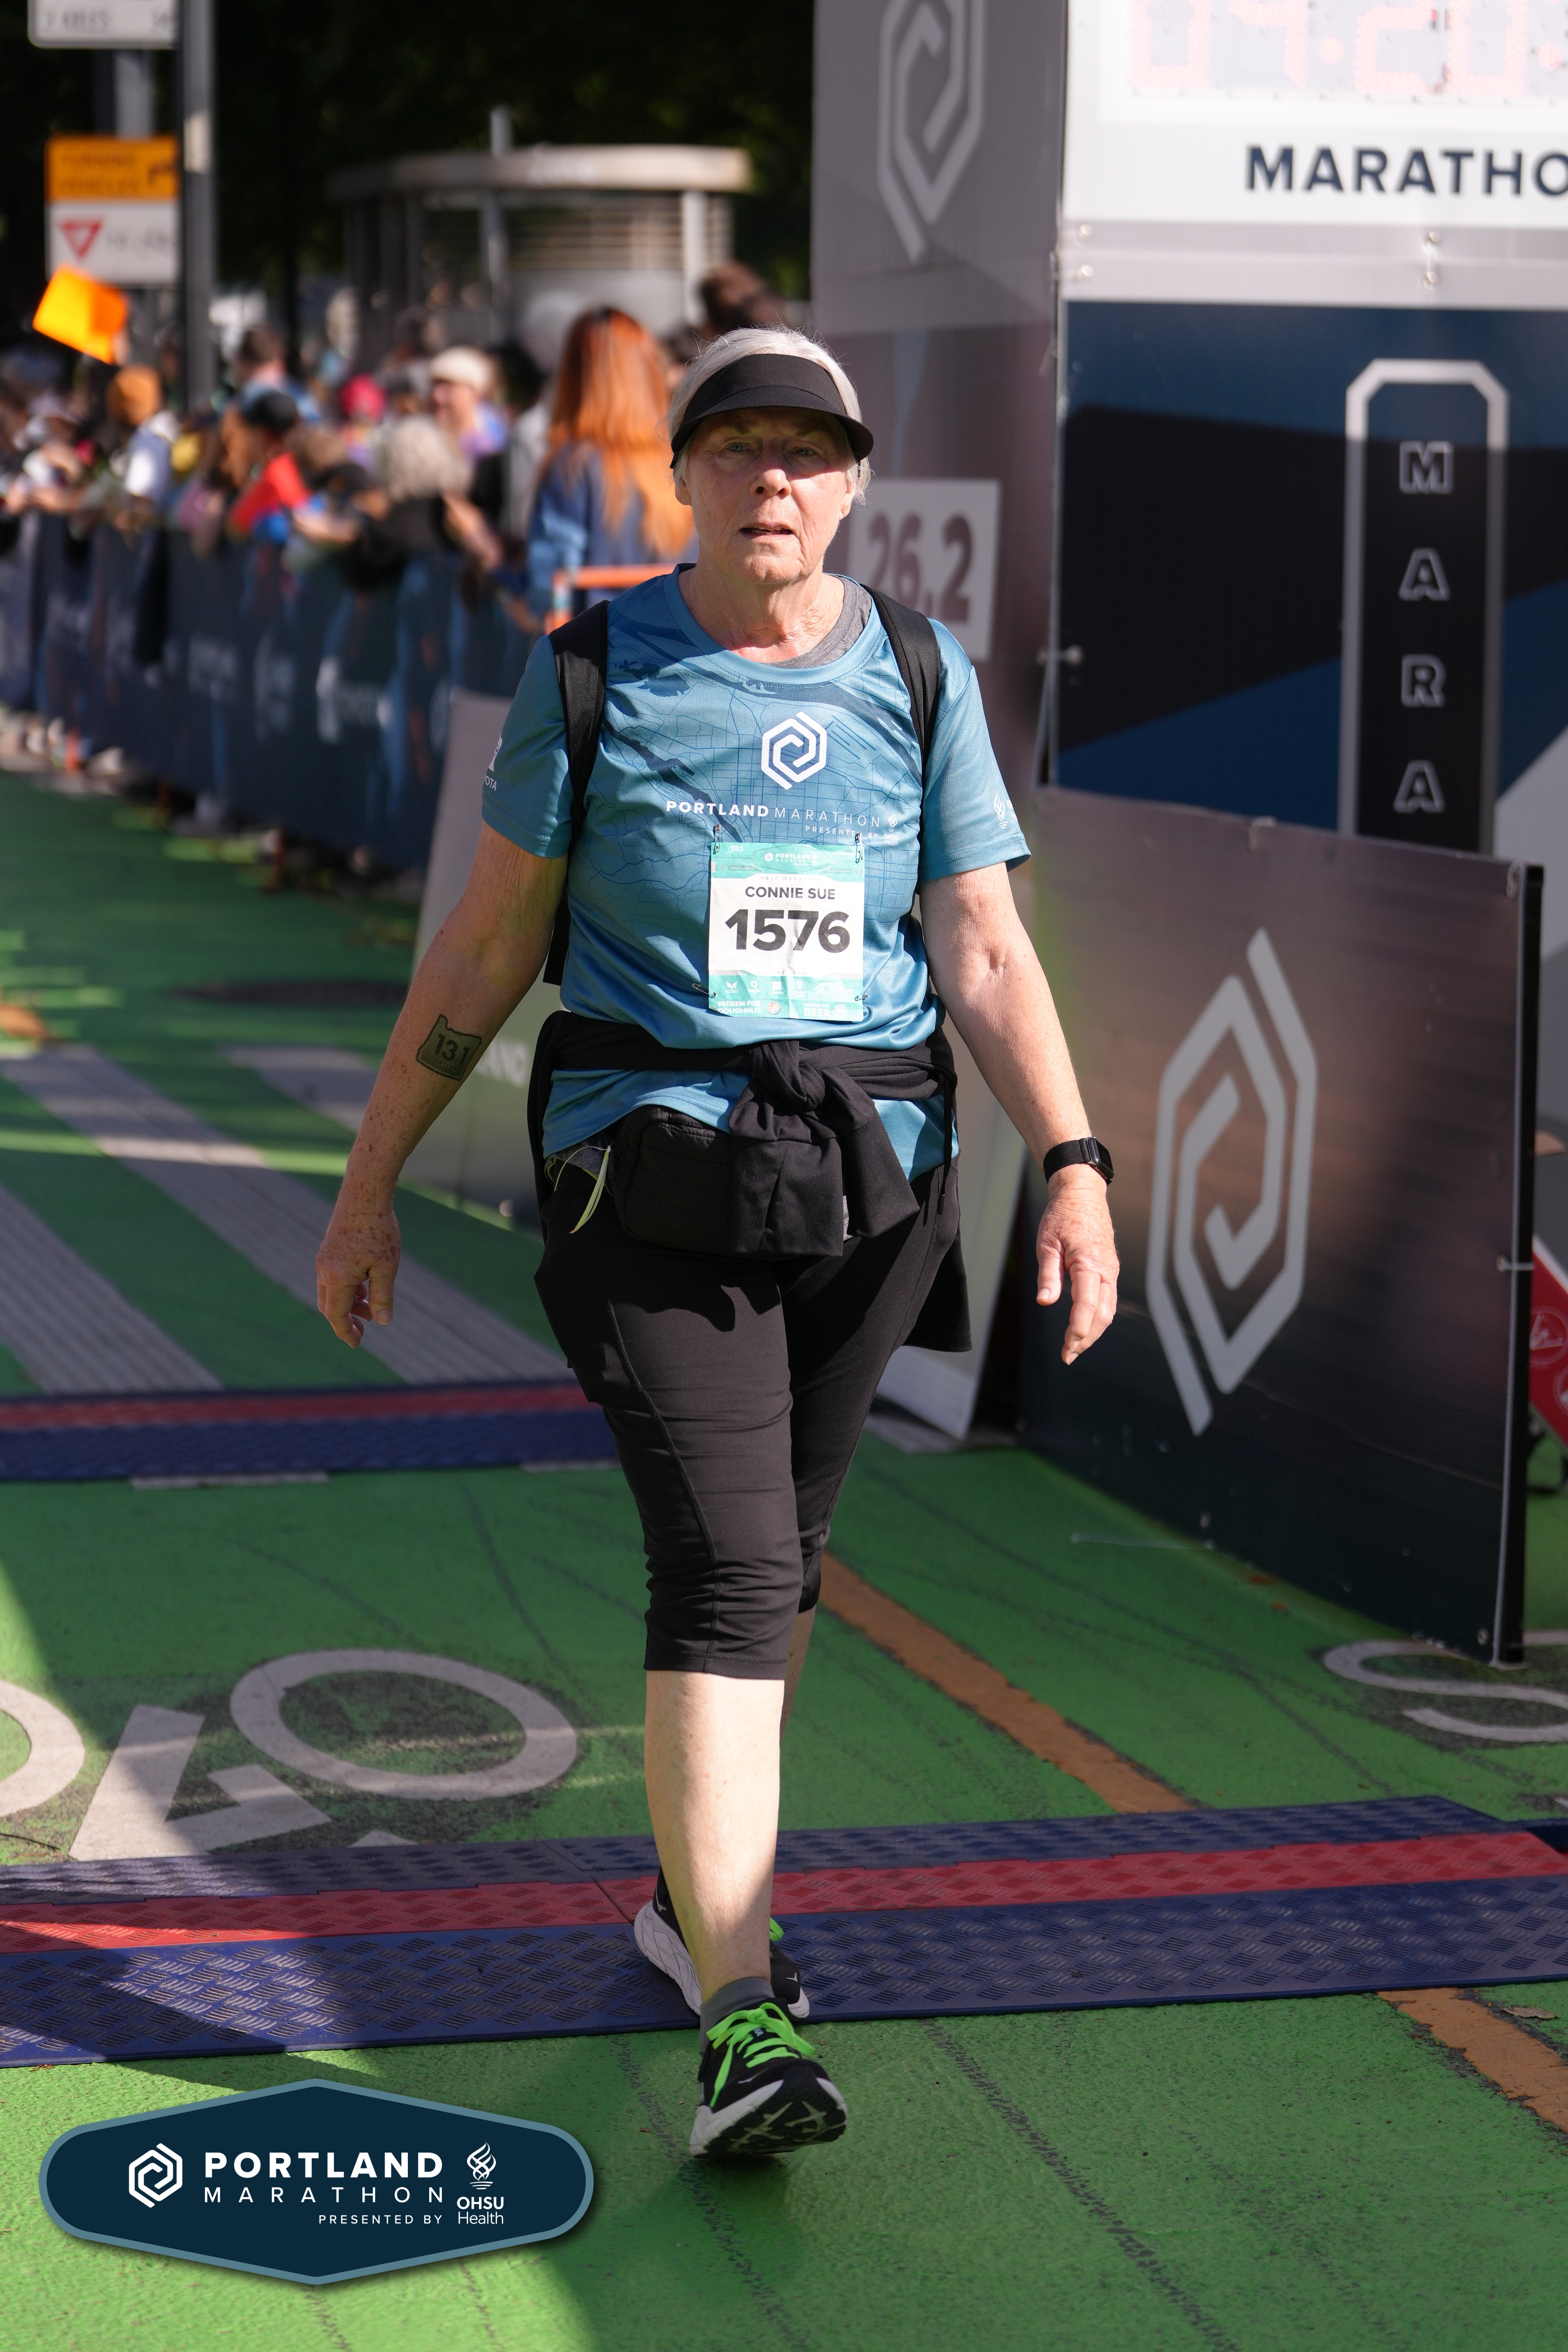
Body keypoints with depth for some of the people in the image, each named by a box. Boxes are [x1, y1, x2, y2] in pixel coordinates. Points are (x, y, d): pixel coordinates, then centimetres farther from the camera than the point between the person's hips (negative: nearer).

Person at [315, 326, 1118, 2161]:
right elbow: (484, 948, 5)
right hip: (651, 1170, -3)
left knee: (773, 1559, 14)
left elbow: (984, 958, 1)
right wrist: (369, 1181, 5)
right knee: (726, 1570, -15)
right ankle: (743, 2027, -18)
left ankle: (692, 1897, 36)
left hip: (868, 1182, 3)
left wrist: (1074, 1162, -12)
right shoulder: (594, 672, 0)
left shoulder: (919, 677, 6)